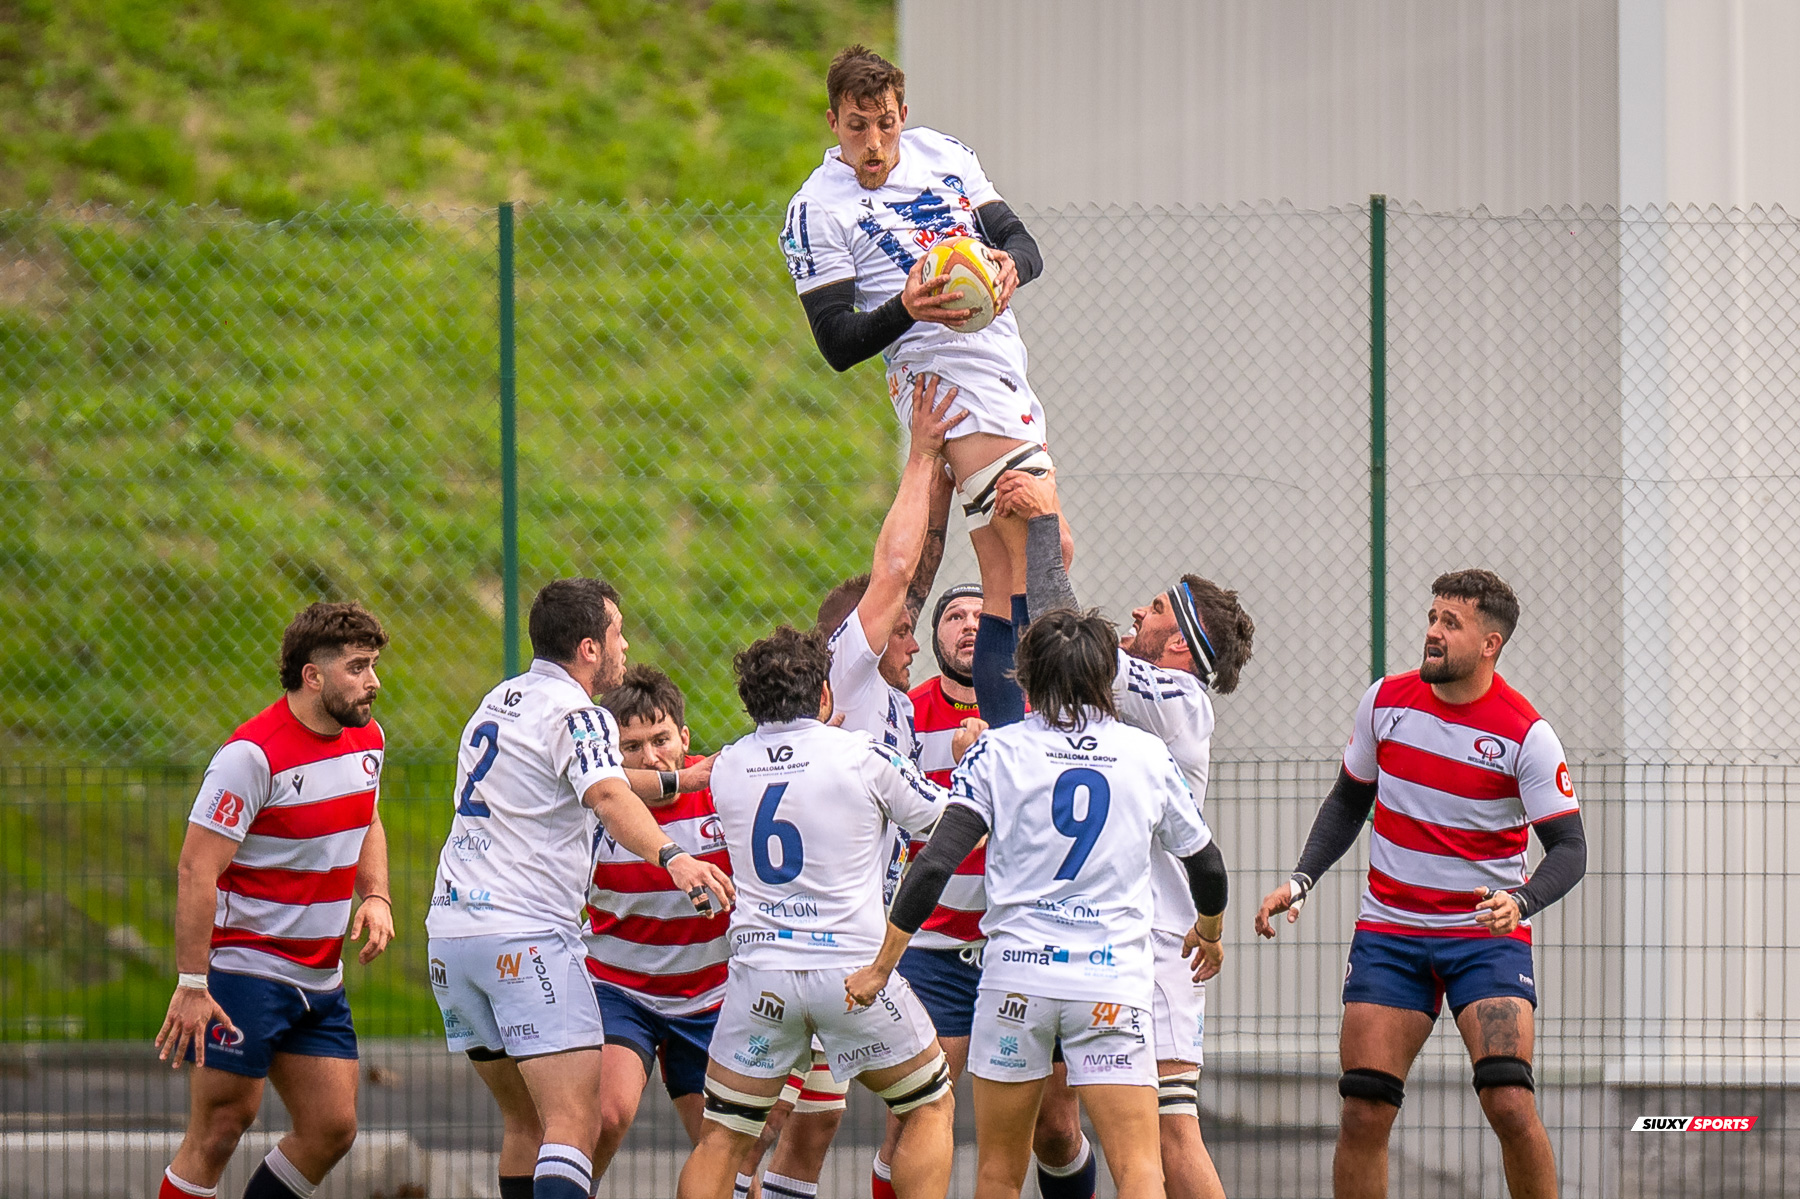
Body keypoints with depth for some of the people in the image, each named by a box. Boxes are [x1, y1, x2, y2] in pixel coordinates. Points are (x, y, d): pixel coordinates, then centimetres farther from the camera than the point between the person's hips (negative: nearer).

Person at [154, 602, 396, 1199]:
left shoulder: (367, 737, 6)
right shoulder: (251, 754, -19)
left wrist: (376, 897, 5)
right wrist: (191, 985, -25)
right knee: (218, 1132, -8)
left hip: (320, 980, 8)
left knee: (332, 1128, 4)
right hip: (243, 968, -8)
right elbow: (197, 869, -20)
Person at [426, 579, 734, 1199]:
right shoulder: (577, 715, -8)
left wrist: (676, 780, 42)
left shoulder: (501, 700, 20)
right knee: (575, 1124, -17)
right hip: (530, 935, -9)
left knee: (526, 1122, 17)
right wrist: (673, 858, -44)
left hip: (451, 930, 9)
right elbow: (610, 800, -29)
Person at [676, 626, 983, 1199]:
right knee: (930, 1106, 16)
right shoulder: (864, 757, -6)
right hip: (853, 966, -2)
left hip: (759, 972, 3)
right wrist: (967, 755, 26)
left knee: (721, 1139, 9)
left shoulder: (726, 767, 4)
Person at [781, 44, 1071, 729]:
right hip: (946, 372, -7)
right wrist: (906, 310, -25)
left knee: (1008, 581, 2)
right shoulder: (816, 210, -4)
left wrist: (1009, 265, -10)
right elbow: (837, 344, -6)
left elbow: (1022, 242, 14)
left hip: (1008, 376, 7)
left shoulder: (942, 154, 14)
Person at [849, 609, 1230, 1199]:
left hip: (1017, 975, 0)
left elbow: (934, 864, -8)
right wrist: (1209, 933, 40)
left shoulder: (998, 750, 0)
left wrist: (882, 965, -1)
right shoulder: (1147, 755, 6)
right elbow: (1207, 867, 18)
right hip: (1114, 980, 0)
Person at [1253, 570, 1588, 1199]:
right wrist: (1300, 880, 3)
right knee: (1363, 1113, -6)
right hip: (1388, 930, 3)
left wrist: (1520, 900, -29)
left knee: (1508, 1103, -18)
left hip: (1487, 935, -3)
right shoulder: (1386, 700, 0)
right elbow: (1348, 801, 15)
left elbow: (1570, 848, -10)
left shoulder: (1525, 734, -11)